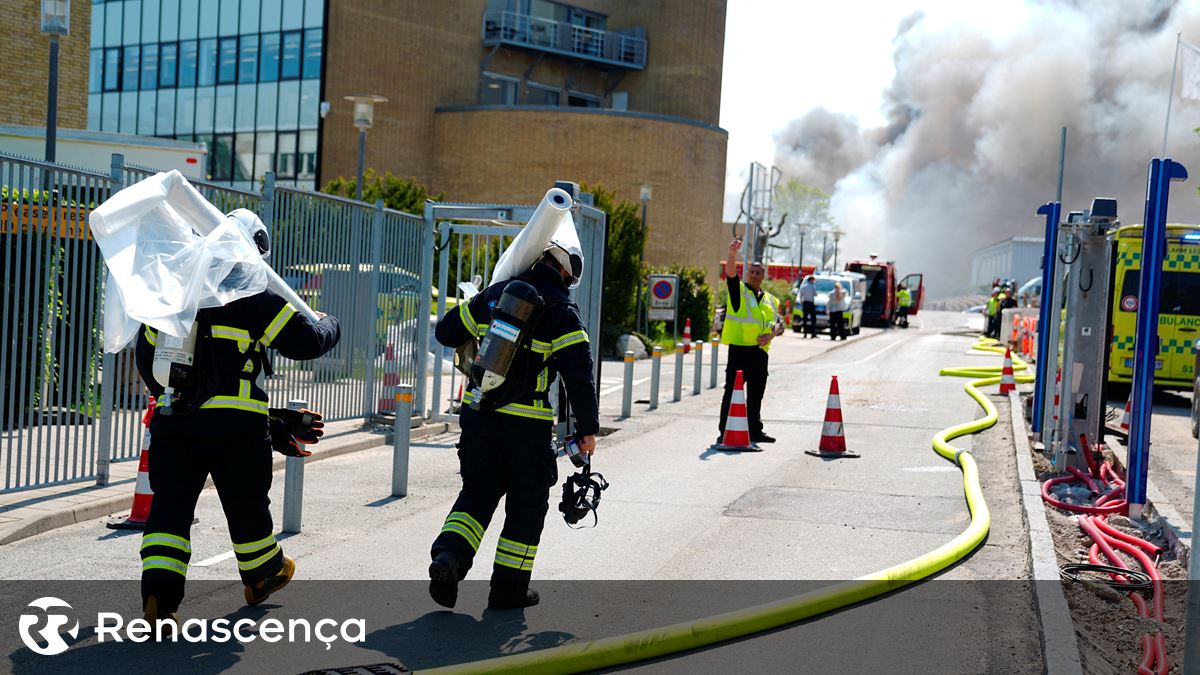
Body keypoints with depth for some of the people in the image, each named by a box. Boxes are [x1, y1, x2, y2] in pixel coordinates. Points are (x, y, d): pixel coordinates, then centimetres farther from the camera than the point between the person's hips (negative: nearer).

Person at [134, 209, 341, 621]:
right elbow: (305, 341, -6)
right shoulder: (256, 297, -6)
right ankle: (263, 576, 36)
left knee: (170, 503, 5)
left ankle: (158, 592, -9)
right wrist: (329, 326, 16)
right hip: (235, 422, -3)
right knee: (246, 503, 14)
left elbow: (144, 354, 19)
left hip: (174, 419, 4)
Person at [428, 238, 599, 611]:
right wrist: (587, 429, -7)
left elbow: (446, 332, 16)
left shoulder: (495, 294, 8)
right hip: (527, 424, -4)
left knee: (477, 492, 17)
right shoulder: (562, 312, -6)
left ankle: (449, 554, -5)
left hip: (476, 413, 4)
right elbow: (579, 374, -12)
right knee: (527, 503, 11)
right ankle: (509, 587, 16)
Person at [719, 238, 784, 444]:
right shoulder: (738, 290, 4)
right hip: (739, 349, -5)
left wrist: (773, 333, -3)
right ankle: (725, 432, -3)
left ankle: (755, 431, 23)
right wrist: (732, 253, -31)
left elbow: (779, 323, 19)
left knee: (756, 395, 13)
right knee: (732, 392, -6)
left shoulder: (770, 299, 19)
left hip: (761, 351, 5)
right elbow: (730, 273, -15)